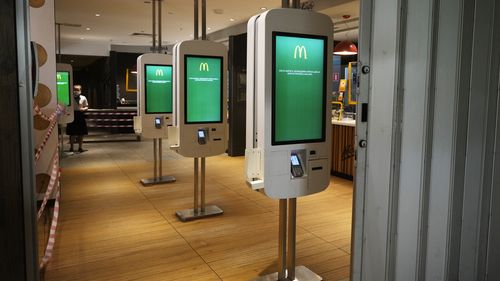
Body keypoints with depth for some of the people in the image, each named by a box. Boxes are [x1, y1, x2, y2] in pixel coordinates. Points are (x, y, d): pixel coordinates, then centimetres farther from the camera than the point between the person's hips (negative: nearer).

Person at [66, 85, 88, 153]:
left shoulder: (83, 98, 1)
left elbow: (86, 107, 7)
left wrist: (83, 109, -12)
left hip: (80, 116, 1)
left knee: (81, 133, 6)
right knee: (72, 133, 4)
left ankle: (80, 147, 18)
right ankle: (71, 147, 16)